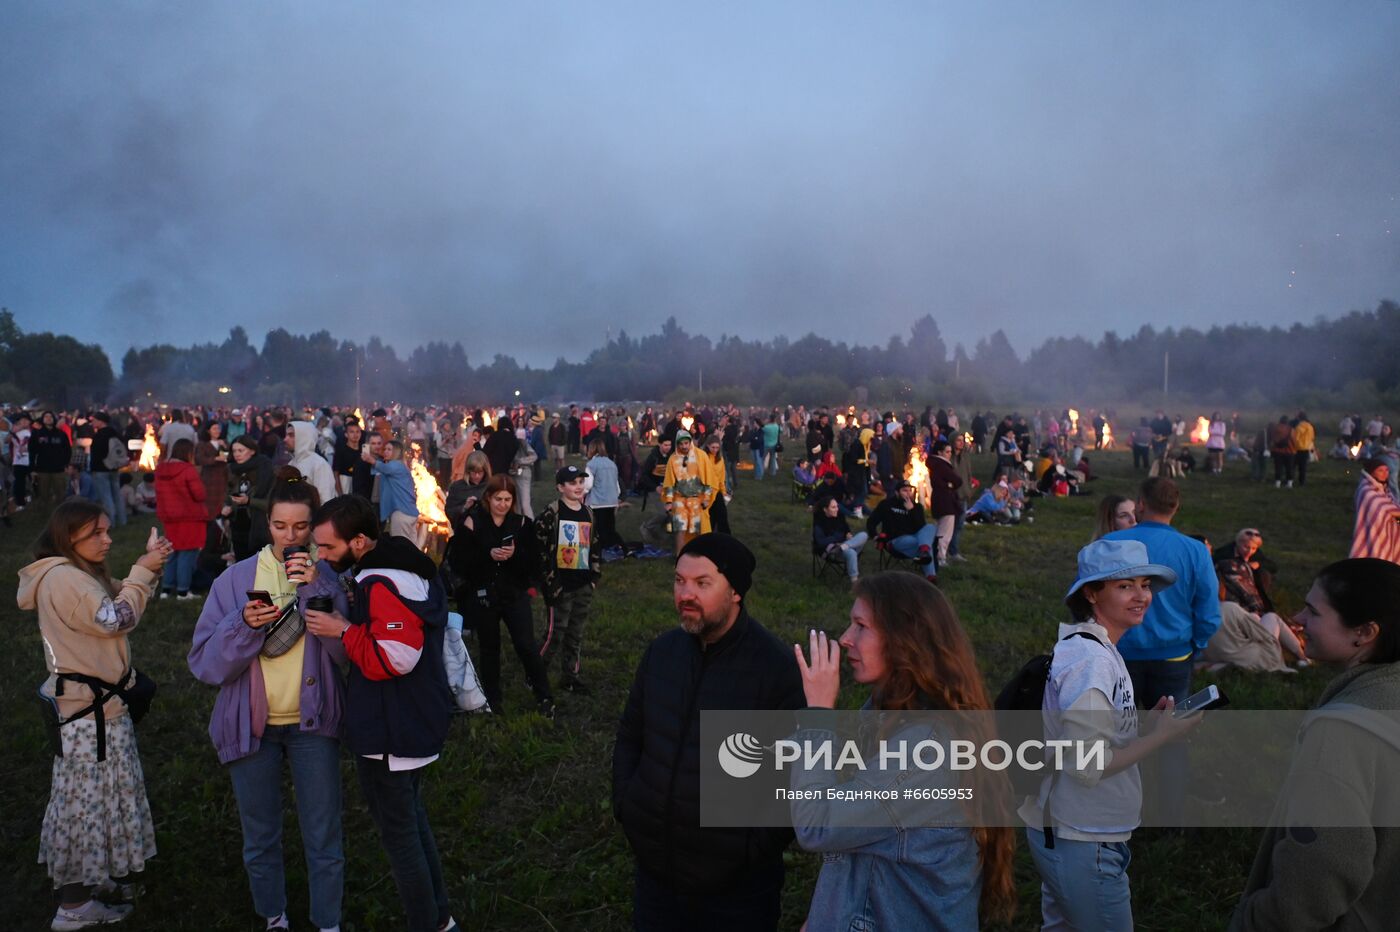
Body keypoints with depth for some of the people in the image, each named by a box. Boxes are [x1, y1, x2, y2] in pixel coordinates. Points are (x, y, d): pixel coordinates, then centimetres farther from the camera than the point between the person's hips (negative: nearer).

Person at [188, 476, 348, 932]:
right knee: (260, 838, 16)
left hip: (312, 722, -1)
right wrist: (243, 624, -24)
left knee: (323, 837, 5)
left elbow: (346, 650, -16)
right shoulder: (236, 579, -3)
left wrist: (317, 590, -24)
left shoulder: (325, 576, -3)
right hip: (251, 724, 1)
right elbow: (205, 663, -7)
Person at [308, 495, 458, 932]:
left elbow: (394, 659, -30)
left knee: (398, 834, 5)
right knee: (412, 820, 22)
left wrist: (343, 630, -21)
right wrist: (352, 611, 2)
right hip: (414, 722, 10)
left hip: (390, 733, -10)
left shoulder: (383, 584, -25)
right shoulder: (405, 564, 5)